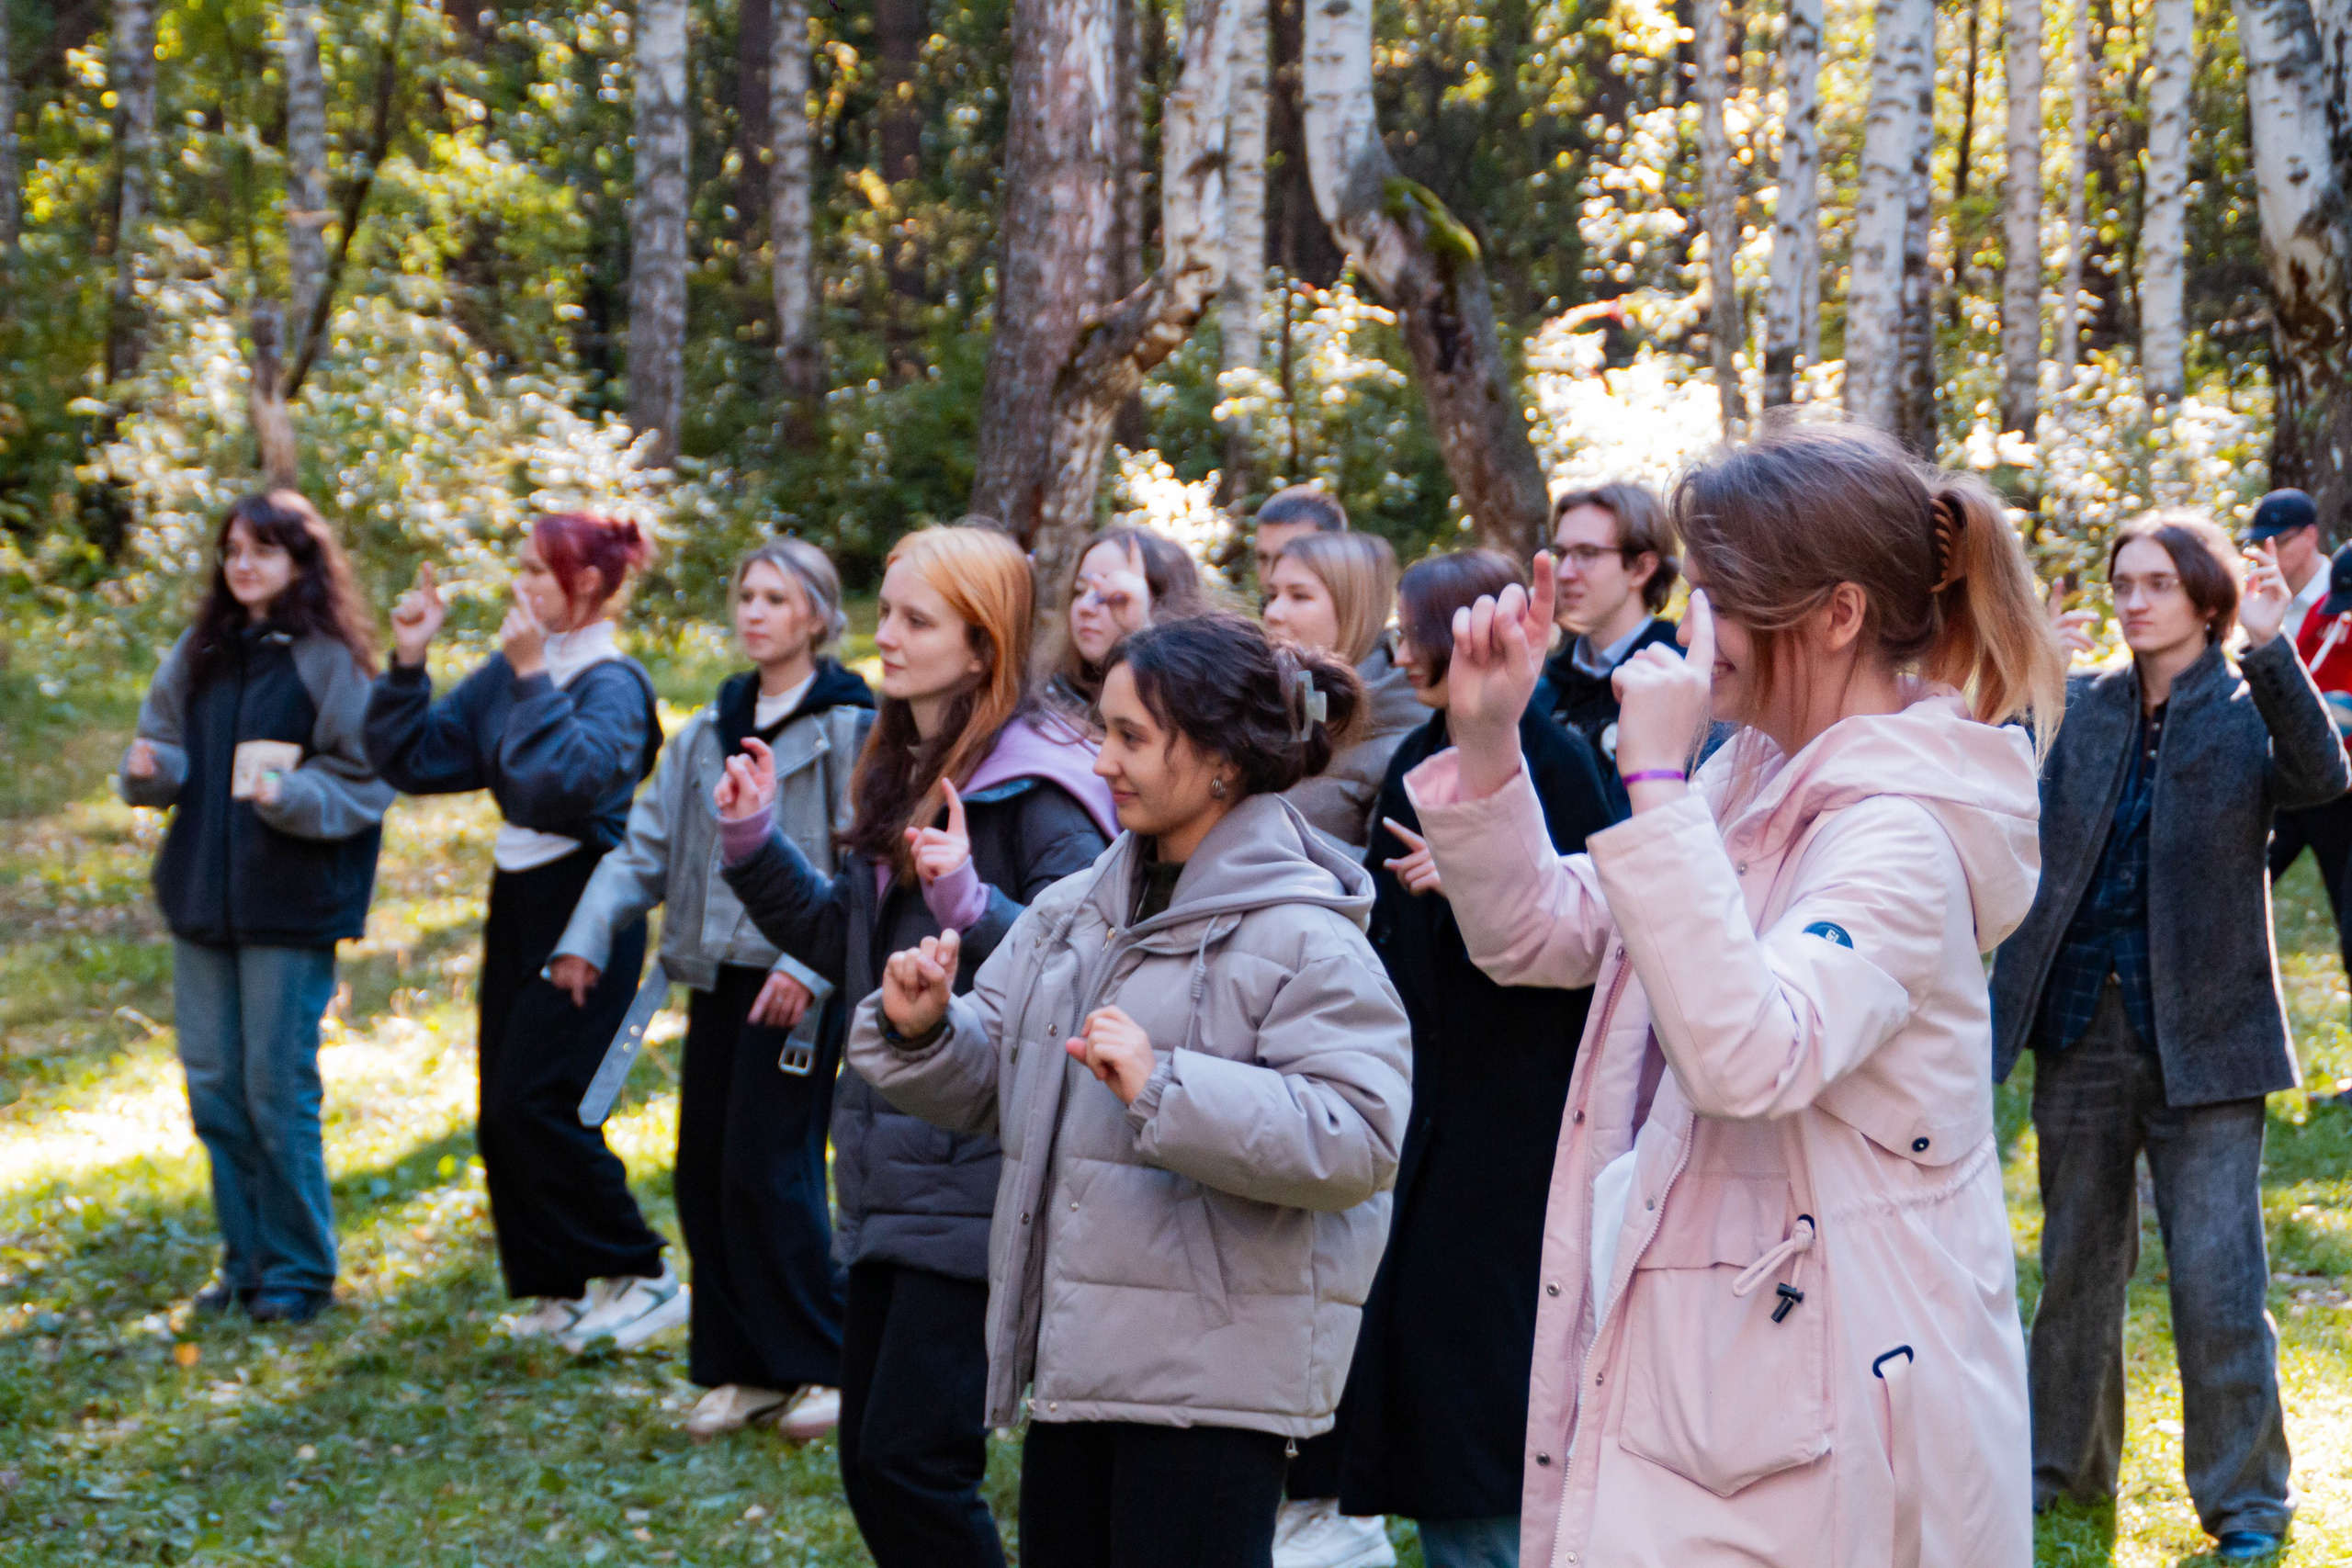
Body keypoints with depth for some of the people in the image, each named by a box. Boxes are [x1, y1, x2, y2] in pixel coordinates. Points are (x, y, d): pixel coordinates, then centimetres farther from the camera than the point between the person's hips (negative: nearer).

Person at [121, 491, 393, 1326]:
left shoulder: (328, 659, -7)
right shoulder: (199, 654, 10)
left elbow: (364, 780, -9)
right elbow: (166, 747, 16)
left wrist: (289, 794, -25)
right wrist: (150, 769, -6)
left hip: (290, 905, -6)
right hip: (200, 896, 6)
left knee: (278, 1087, -3)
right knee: (214, 1086, 10)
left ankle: (298, 1271, 10)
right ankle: (245, 1261, 22)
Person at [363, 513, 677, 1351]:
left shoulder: (612, 683, -13)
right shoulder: (506, 674, 9)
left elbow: (571, 777, -30)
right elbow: (413, 760, 10)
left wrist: (534, 677, -27)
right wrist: (407, 665, 0)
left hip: (585, 905, -8)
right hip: (518, 899, 8)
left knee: (534, 1102, -11)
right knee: (503, 1111, 8)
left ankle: (642, 1275, 1)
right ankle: (556, 1290, 19)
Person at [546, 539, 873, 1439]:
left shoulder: (850, 728, -6)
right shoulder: (709, 733, 15)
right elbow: (647, 845, 14)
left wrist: (810, 962, -21)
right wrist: (589, 935, 1)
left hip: (799, 983, -7)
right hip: (718, 976, 7)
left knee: (768, 1171, -10)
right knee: (704, 1173, 6)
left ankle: (823, 1367, 4)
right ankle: (740, 1369, 16)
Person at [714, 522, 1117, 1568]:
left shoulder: (1035, 791, -12)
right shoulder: (897, 775, 14)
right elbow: (845, 946, 23)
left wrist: (972, 904, -31)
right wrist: (754, 845, 13)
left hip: (978, 1175, -9)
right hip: (889, 1166, 9)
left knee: (912, 1460, -11)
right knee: (868, 1460, 12)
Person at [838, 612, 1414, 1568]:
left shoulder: (1306, 940, -12)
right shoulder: (1076, 910, 12)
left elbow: (1355, 1142, -23)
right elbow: (985, 1086, 19)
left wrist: (1165, 1088, -28)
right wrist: (921, 1032, -3)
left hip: (1214, 1373, -8)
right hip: (1077, 1353, 8)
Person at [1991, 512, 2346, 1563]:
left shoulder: (2249, 711, -1)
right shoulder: (2082, 707, 8)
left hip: (2202, 1034, -4)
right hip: (2083, 1028, 4)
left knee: (2218, 1278, -4)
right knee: (2077, 1262, 15)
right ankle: (2066, 1463, 30)